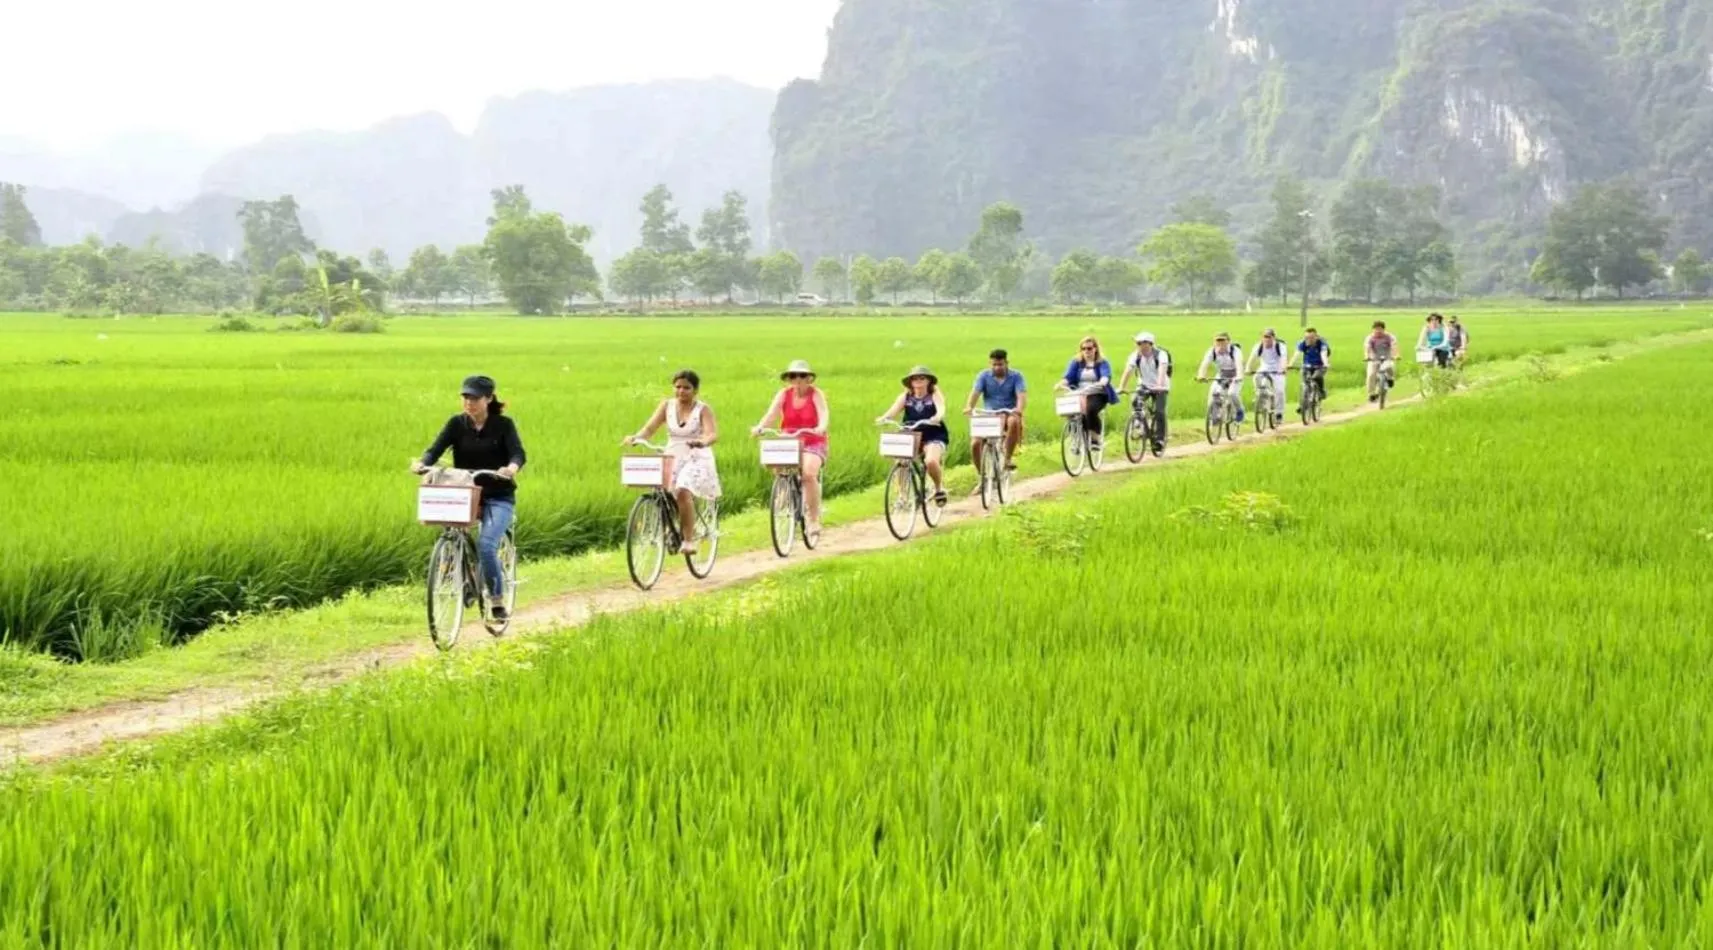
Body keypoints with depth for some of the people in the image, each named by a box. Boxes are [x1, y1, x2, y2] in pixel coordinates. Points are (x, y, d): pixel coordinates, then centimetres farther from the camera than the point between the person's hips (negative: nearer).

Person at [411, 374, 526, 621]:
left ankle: (497, 599, -7)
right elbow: (436, 448, -9)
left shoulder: (503, 425, -4)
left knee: (486, 545, -24)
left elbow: (518, 453, -18)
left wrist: (512, 468, -41)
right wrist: (422, 463, -31)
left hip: (498, 498, -3)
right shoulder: (457, 424, 3)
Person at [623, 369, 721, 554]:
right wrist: (636, 438, -22)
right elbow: (650, 428, -1)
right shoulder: (667, 406, 7)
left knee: (683, 492, -30)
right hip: (672, 460, 4)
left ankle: (688, 540, -21)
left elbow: (713, 433, -17)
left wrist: (703, 441, -41)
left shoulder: (703, 409, -3)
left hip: (697, 460, -4)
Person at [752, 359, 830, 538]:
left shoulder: (816, 395, -3)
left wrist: (821, 428, -41)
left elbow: (823, 414, -19)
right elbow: (772, 413, -8)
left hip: (813, 444, -4)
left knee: (808, 473, -28)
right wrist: (759, 427, -28)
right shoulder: (784, 394, 4)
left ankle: (814, 519, -17)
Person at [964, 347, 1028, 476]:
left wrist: (1019, 409, -38)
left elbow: (1022, 395, -15)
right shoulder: (984, 376, 3)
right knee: (975, 443, -18)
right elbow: (975, 392, -11)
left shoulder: (1016, 376, 0)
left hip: (1009, 415, -2)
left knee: (1014, 421, -38)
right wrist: (969, 407, -33)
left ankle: (1008, 459, -24)